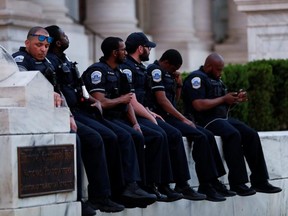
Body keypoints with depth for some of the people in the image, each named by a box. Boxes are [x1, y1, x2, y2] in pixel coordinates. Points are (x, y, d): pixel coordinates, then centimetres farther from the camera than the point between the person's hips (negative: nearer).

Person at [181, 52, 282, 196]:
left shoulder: (216, 80, 22)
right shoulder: (196, 78, -6)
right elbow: (198, 105, -20)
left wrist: (235, 100, 4)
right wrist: (223, 99, -12)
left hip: (223, 118, 9)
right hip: (205, 120, -9)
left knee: (251, 135, -8)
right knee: (233, 134, -32)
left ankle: (259, 181, -10)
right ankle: (237, 183, -32)